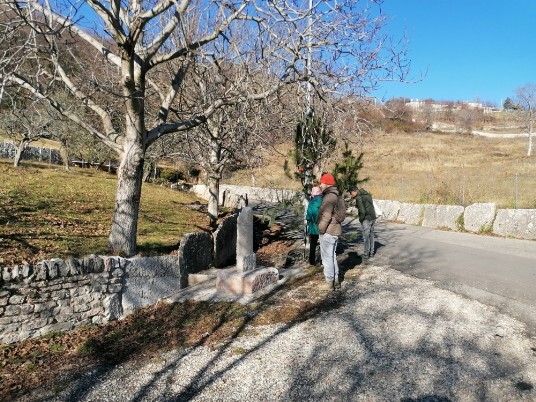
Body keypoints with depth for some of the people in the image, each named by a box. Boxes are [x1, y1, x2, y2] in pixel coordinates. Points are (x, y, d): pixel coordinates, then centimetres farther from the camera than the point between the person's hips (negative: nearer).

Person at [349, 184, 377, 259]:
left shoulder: (358, 198, -16)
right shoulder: (367, 194, 11)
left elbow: (362, 211, -22)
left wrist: (361, 219, -8)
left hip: (366, 219, -8)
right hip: (373, 217, 8)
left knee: (366, 237, 1)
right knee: (371, 235, 16)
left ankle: (366, 254, 10)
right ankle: (371, 253, 26)